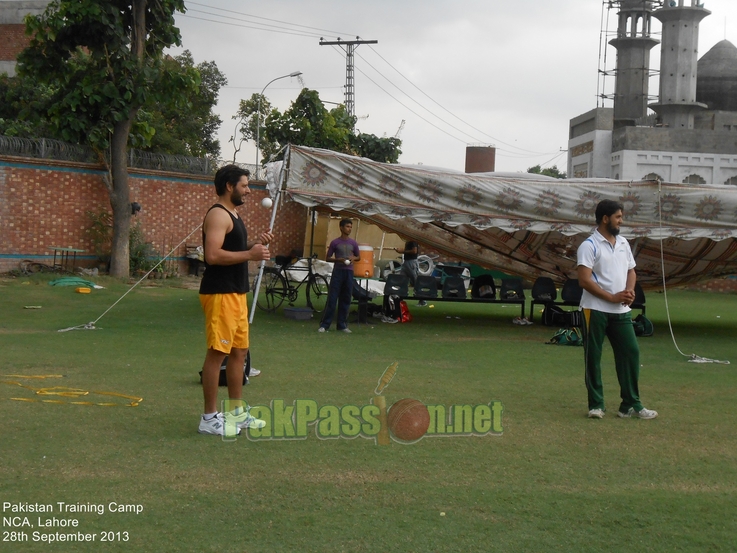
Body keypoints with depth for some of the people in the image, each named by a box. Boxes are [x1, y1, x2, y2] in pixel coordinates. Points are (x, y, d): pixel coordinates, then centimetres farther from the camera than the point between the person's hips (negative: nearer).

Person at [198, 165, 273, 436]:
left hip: (236, 293, 11)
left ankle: (236, 411, 25)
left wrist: (255, 243, 10)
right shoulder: (218, 214, -14)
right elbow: (213, 255, -25)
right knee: (217, 353, -6)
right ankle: (209, 418, 0)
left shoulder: (233, 215, 18)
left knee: (239, 352, 15)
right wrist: (251, 254, -21)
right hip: (220, 293, -11)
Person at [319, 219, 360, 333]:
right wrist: (339, 259, -14)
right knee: (332, 299, -7)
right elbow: (328, 258, 3)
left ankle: (342, 325, 12)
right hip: (338, 271, -3)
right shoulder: (335, 242, 0)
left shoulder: (353, 243, 9)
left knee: (345, 299, 5)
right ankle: (324, 325, -6)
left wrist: (353, 258, -3)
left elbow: (358, 257, 19)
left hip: (349, 272, 3)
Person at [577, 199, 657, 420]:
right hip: (596, 309, -6)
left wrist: (630, 290, -2)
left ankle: (631, 405, 10)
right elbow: (584, 280, -16)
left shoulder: (623, 243, 13)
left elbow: (631, 271, 20)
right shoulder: (589, 246, -9)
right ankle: (596, 405, 10)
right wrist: (612, 297, -18)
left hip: (621, 311, 6)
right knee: (593, 356, 1)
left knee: (631, 352, 3)